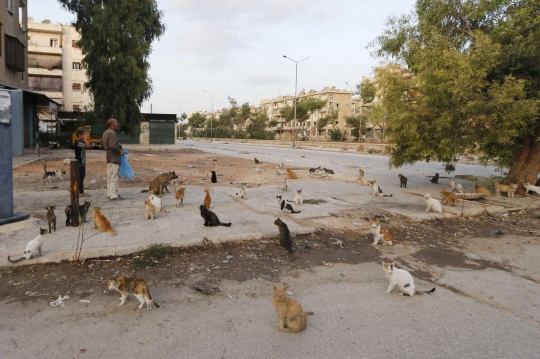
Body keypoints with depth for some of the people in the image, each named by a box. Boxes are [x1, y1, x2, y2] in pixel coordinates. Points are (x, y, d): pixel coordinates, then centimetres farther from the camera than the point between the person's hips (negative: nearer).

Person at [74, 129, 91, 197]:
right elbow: (88, 145, -27)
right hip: (79, 163, -10)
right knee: (81, 177, -7)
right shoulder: (78, 143, -17)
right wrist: (85, 139, -18)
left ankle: (81, 192, 19)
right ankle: (81, 192, -3)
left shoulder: (81, 142, 14)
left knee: (81, 177, 13)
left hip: (82, 162, 10)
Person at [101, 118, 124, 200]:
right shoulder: (112, 133, -18)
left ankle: (109, 193, 23)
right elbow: (112, 146, -26)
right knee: (114, 177, -7)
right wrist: (120, 151, -14)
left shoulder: (105, 133, 14)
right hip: (114, 158, -10)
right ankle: (113, 195, -6)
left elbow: (102, 145, 20)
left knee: (110, 176, 15)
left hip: (109, 157, 10)